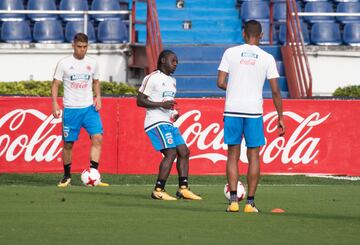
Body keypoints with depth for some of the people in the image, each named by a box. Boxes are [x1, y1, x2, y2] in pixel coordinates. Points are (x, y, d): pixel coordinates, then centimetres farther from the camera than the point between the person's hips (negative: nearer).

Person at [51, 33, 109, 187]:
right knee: (68, 144, 3)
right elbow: (55, 84, 1)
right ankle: (67, 176, 19)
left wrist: (98, 97, 3)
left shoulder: (92, 63, 7)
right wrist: (54, 103, -11)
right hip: (71, 109, -2)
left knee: (97, 138, -15)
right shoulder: (64, 63, -2)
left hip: (89, 108, 2)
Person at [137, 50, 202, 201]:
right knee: (171, 153, -18)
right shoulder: (152, 78, -8)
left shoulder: (172, 81, 20)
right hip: (156, 122, -10)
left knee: (184, 152, 4)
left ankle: (183, 189, 6)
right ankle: (158, 191, -15)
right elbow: (139, 101, -12)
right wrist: (161, 104, -21)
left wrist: (174, 113, 10)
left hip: (168, 123, 10)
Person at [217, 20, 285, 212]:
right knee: (253, 156, 7)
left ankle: (233, 200, -2)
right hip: (254, 111, -1)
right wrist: (280, 118, 8)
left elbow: (220, 82, -2)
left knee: (233, 155, 8)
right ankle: (250, 202, 4)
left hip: (232, 110, 1)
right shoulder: (267, 58, 2)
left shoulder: (230, 52, 2)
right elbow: (275, 91, 0)